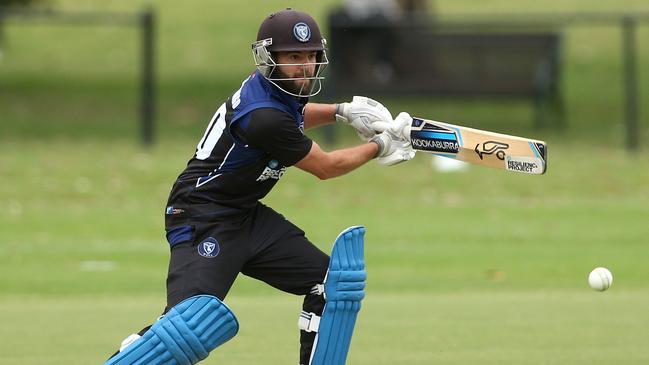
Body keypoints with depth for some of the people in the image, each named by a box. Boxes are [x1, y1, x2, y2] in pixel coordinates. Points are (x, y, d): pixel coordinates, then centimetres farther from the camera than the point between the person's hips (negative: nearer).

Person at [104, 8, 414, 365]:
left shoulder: (272, 87, 2)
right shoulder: (264, 117, -25)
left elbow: (294, 116, 30)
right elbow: (325, 167, -12)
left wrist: (342, 111, 13)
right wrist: (379, 146, 2)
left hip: (247, 216, 10)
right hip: (204, 219, -10)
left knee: (329, 283, 7)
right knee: (193, 318, -28)